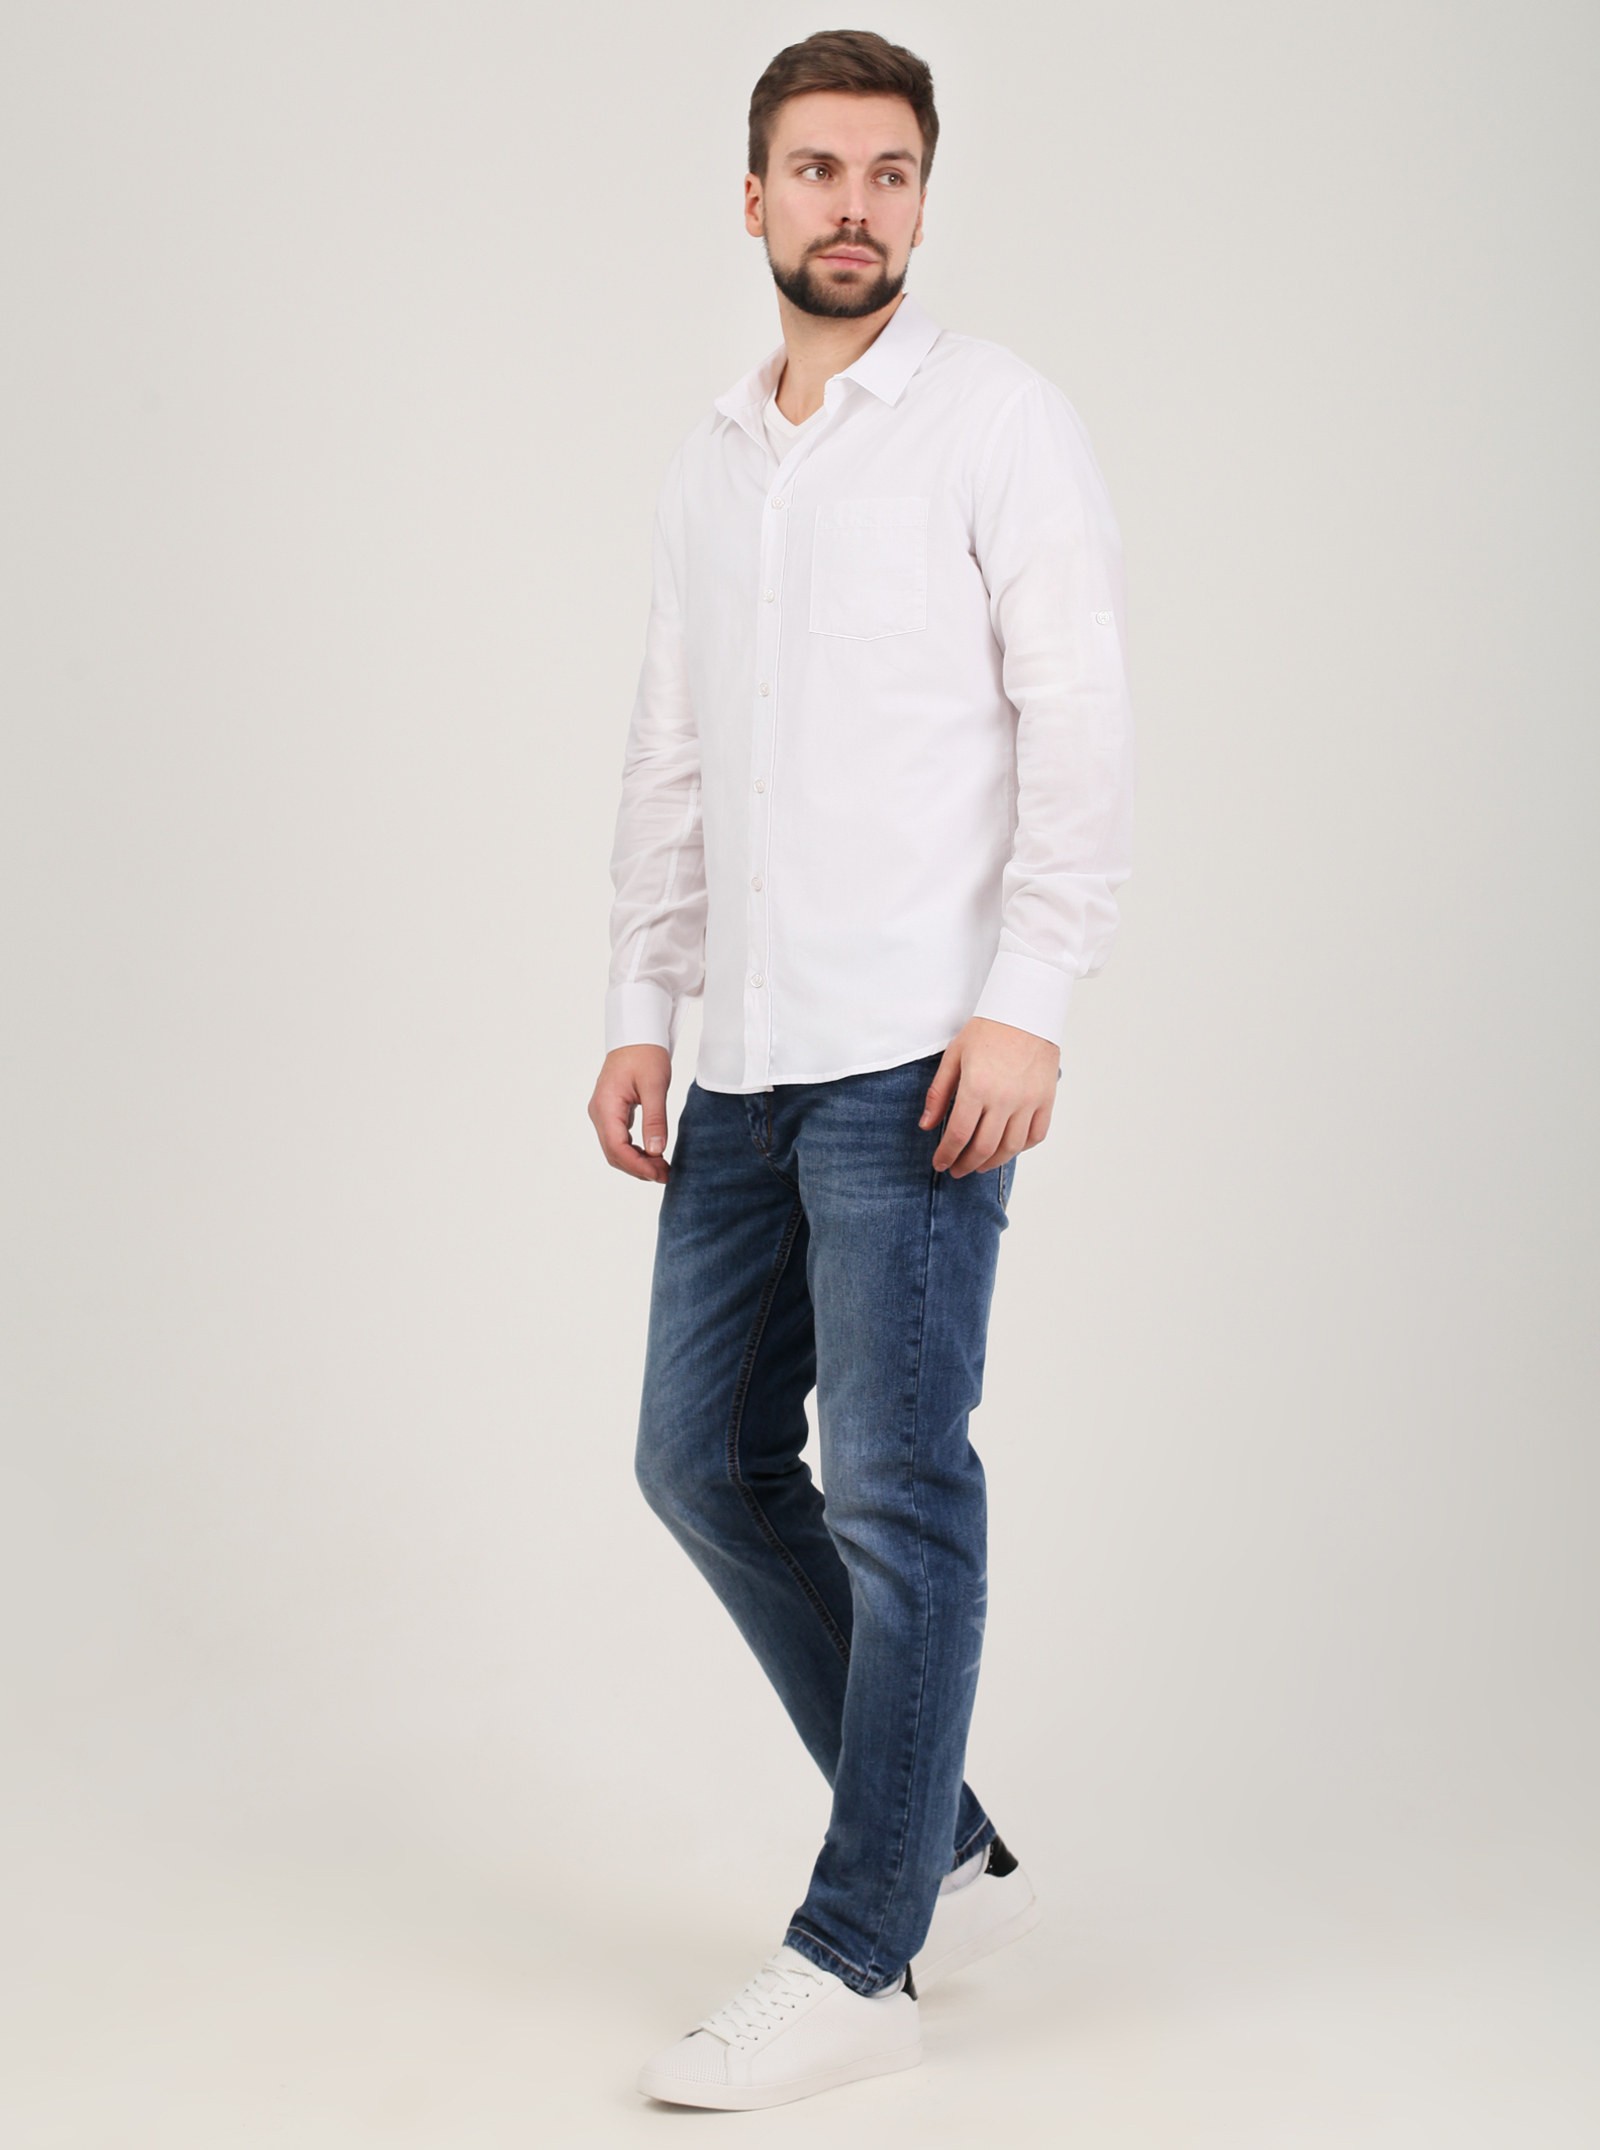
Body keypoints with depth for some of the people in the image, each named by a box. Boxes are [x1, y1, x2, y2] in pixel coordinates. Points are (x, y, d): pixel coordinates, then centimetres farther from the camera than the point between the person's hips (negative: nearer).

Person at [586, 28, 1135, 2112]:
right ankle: (948, 1850, 23)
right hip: (745, 1060, 8)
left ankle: (859, 1955, 6)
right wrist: (639, 1011, 13)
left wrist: (1025, 1003, -17)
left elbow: (1082, 726, -9)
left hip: (913, 1050, -7)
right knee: (708, 1460, 10)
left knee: (894, 1489, -5)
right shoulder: (709, 458, 17)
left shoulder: (998, 419, -2)